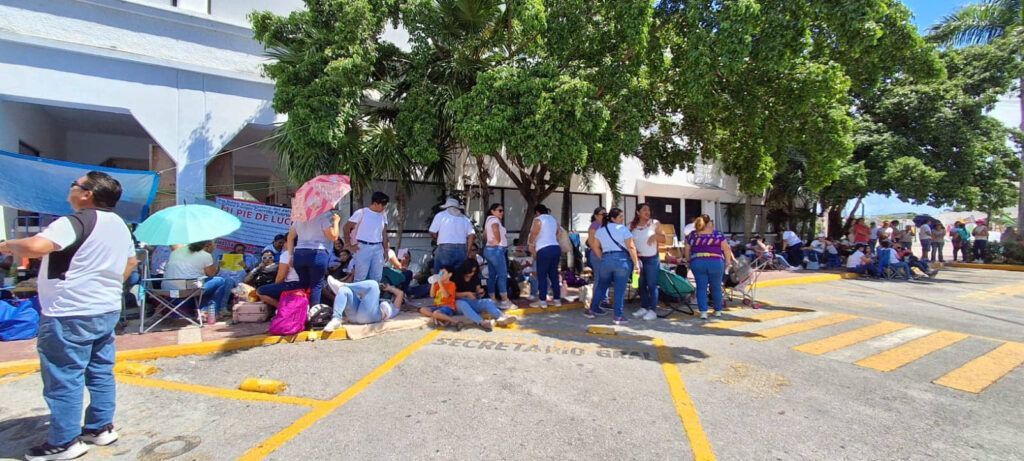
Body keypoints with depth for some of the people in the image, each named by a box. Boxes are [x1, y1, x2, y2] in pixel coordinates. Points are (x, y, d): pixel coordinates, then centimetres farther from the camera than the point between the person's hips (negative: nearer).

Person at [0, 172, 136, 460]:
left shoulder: (75, 222, -17)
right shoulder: (119, 224, 11)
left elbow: (35, 247, -31)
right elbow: (131, 261, 22)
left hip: (70, 314, -9)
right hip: (107, 310, 9)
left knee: (63, 378, 2)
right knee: (101, 372, 15)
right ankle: (100, 428, 24)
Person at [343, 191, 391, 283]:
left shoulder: (383, 215, 8)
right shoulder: (361, 213, -6)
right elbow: (346, 227, -3)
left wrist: (386, 248, 10)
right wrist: (349, 245, -5)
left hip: (378, 248, 5)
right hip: (363, 247, -5)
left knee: (377, 277, 9)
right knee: (360, 277, -2)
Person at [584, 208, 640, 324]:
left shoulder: (601, 230, 12)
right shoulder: (623, 229, -4)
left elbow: (596, 247, 13)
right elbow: (631, 247, -9)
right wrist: (636, 263, -7)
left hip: (606, 260, 5)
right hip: (622, 259, -5)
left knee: (601, 285, 19)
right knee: (620, 289, 0)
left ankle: (593, 309, 27)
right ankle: (618, 316, 2)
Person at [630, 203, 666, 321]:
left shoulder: (655, 223, -3)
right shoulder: (632, 226, 4)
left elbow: (664, 239, -1)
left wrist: (655, 235, -19)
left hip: (652, 259, -3)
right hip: (638, 258, 4)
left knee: (652, 285, -4)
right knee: (641, 285, 11)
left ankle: (652, 310, 0)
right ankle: (643, 308, 21)